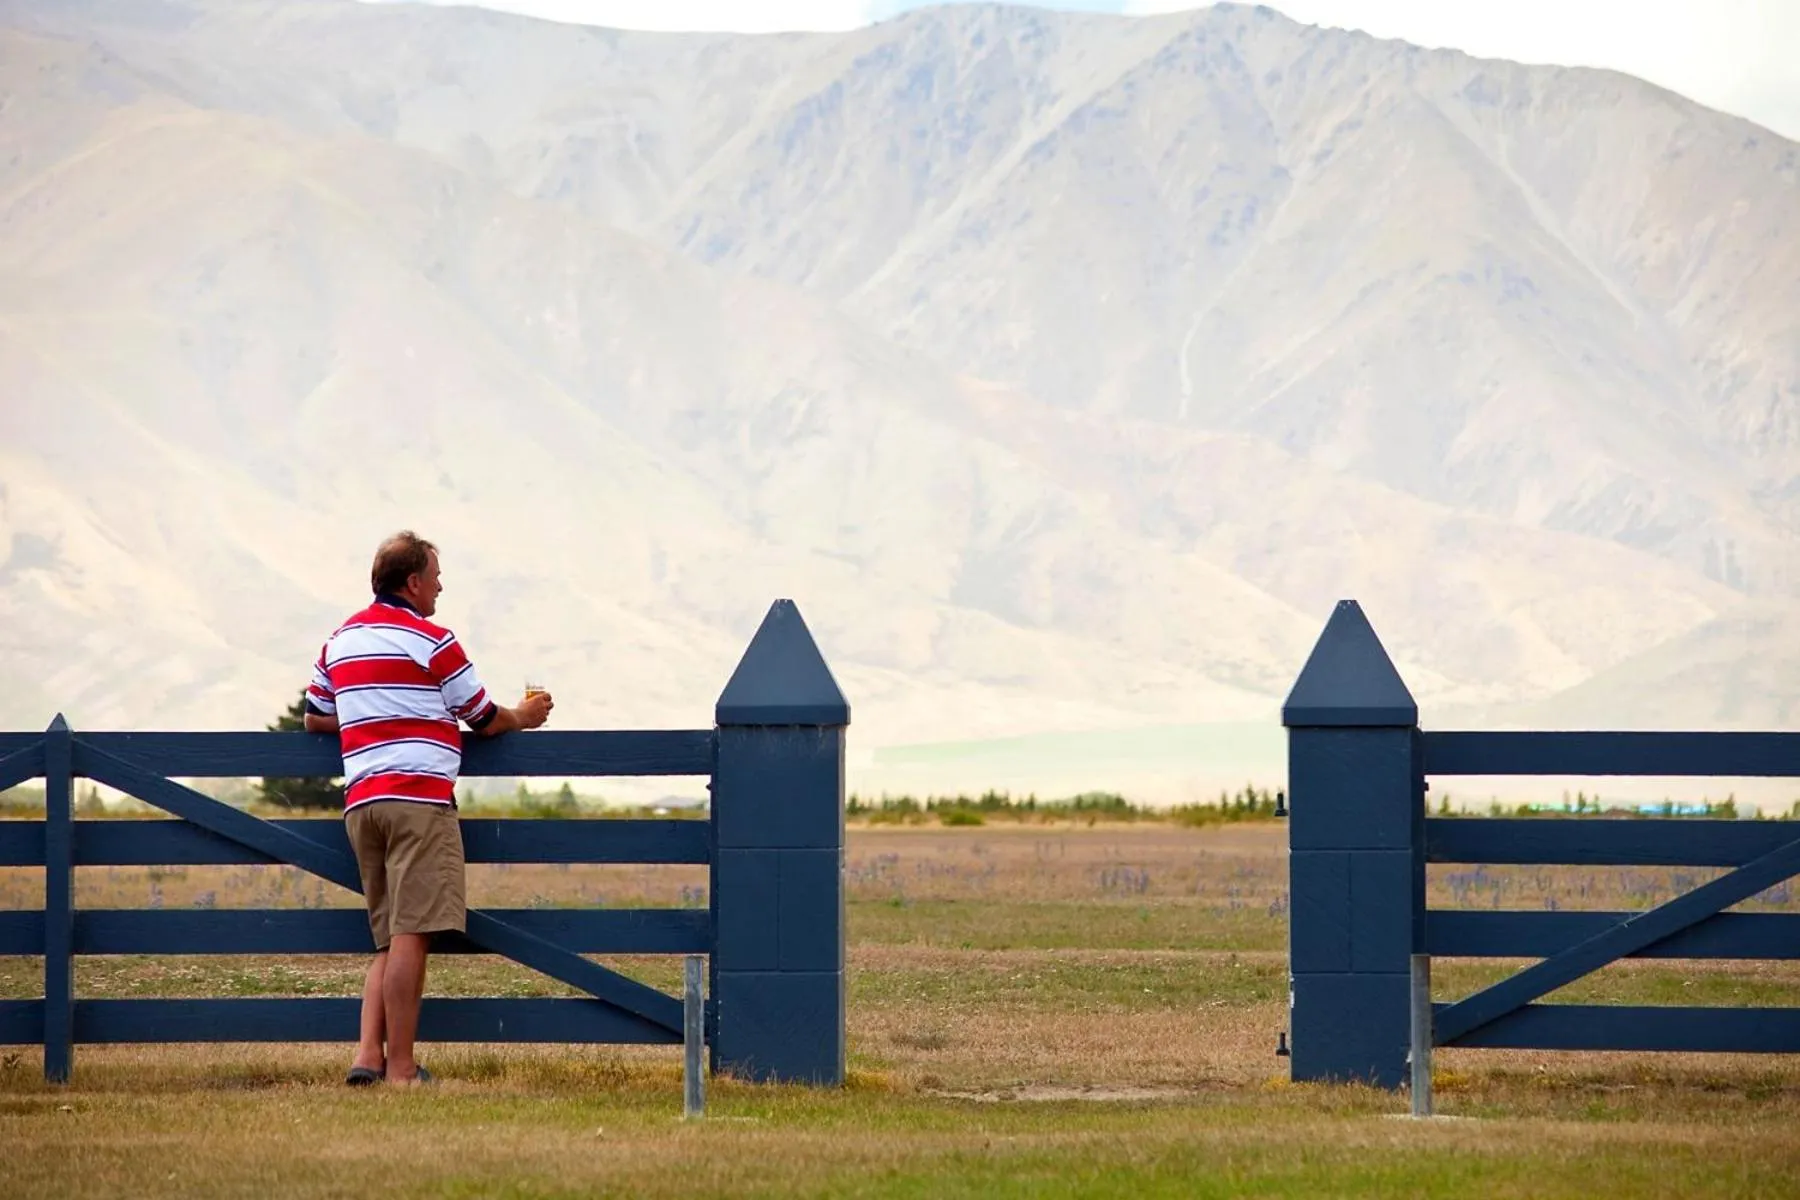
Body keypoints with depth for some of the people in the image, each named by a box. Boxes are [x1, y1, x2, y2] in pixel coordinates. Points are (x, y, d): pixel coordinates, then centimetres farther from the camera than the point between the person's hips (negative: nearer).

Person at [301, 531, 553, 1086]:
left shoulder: (340, 640, 17)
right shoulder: (431, 641, -3)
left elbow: (315, 718, 26)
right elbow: (484, 719, 6)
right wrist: (525, 716, 26)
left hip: (360, 800, 7)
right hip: (419, 796, -7)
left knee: (390, 939, 12)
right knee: (411, 934, -9)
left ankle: (368, 1055, -2)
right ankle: (400, 1069, -13)